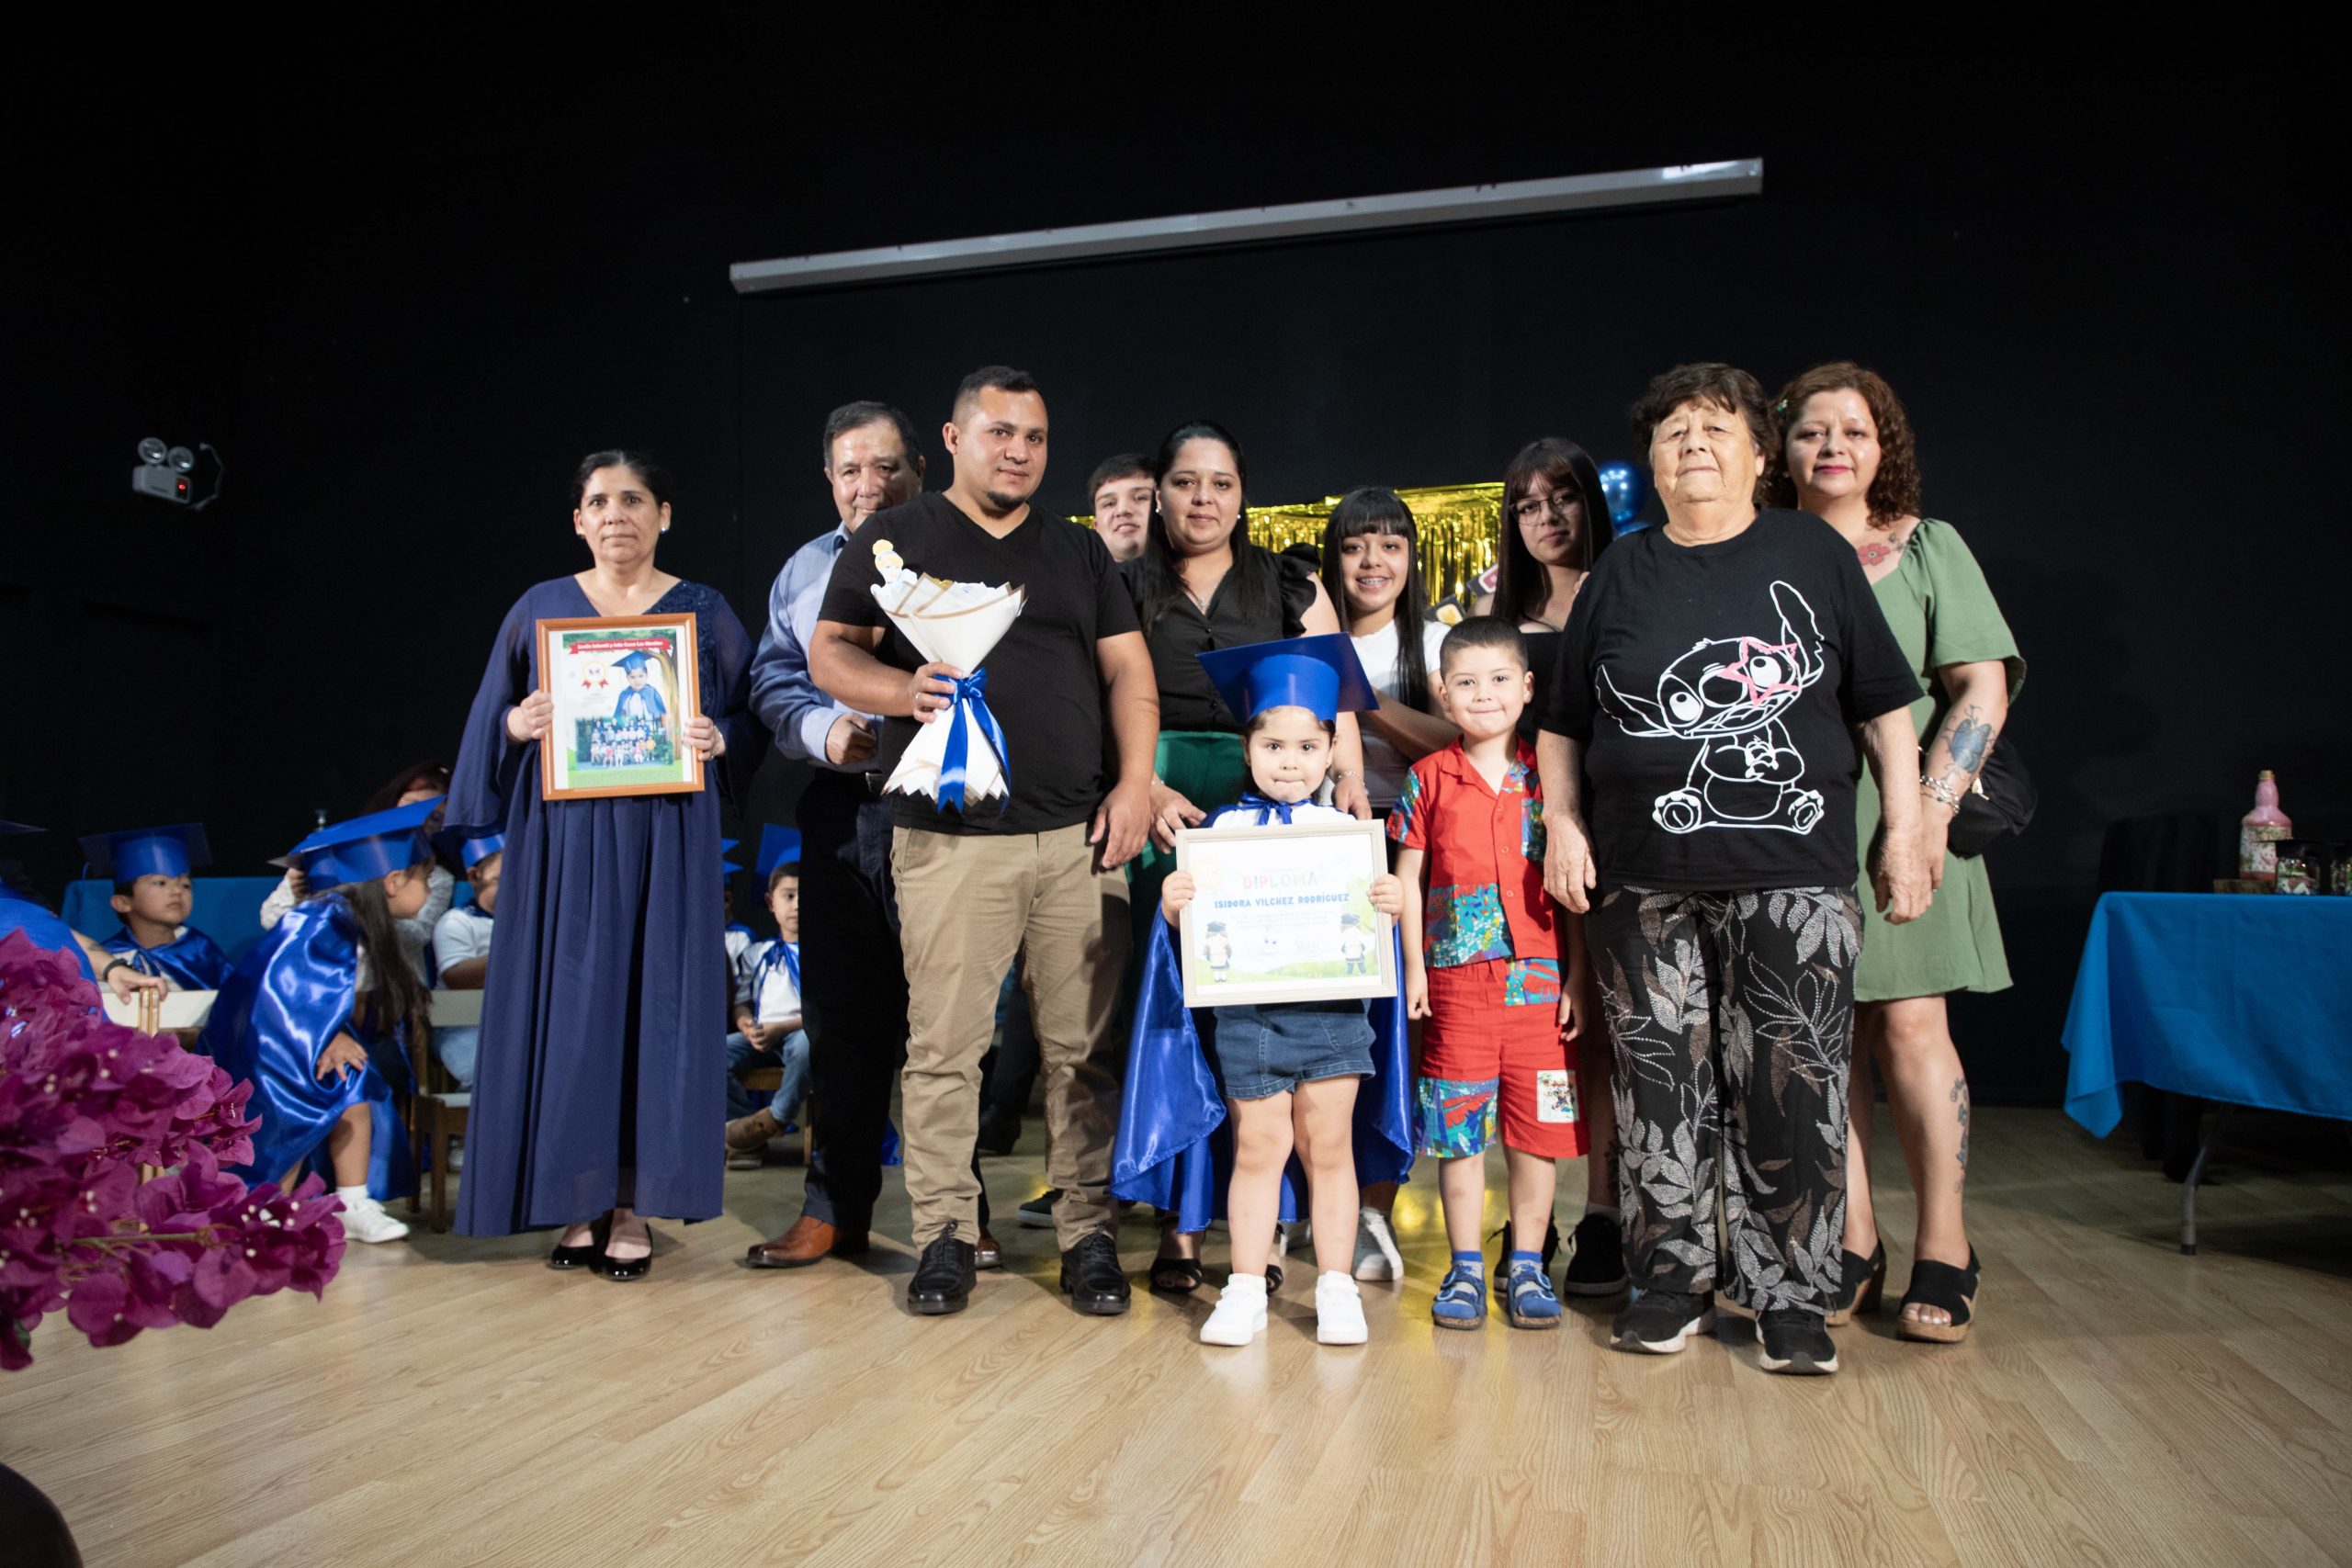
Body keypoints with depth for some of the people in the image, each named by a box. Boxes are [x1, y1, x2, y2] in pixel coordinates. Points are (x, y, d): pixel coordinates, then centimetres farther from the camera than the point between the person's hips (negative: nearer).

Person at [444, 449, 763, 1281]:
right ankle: (577, 1206, 11)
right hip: (562, 843, 1)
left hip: (663, 842, -1)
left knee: (652, 1011, -2)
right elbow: (492, 716, 11)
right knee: (565, 1011, 0)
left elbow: (750, 718, 7)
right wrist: (516, 725, -10)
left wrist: (720, 739, -14)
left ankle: (632, 1208, 7)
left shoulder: (704, 611, 8)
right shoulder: (539, 608, 11)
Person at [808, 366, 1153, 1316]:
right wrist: (906, 690, -15)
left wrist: (1134, 784, 1)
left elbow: (1128, 671, 14)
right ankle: (944, 1234, 12)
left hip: (1080, 838, 3)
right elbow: (830, 654, 5)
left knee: (1084, 1047, 3)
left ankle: (1088, 1233, 13)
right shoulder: (894, 541, 11)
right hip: (950, 837, -2)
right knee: (943, 1044, -1)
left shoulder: (1080, 553, 19)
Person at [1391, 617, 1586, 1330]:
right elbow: (1409, 878, 8)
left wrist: (1576, 977, 1)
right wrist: (1413, 966, 2)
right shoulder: (1429, 777, 5)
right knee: (1457, 1122, 4)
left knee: (1539, 1121, 5)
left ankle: (1525, 1263, 20)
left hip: (1539, 977, 0)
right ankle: (1466, 1266, 16)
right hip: (1456, 976, 0)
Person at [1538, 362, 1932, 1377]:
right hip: (1644, 881, 2)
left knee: (1794, 1089, -1)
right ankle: (1673, 1282, 18)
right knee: (1661, 1085, 5)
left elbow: (1883, 704, 9)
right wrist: (1561, 823, 4)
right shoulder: (1621, 573, 13)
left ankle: (1790, 1297, 12)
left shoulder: (1814, 556, 9)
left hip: (1794, 873, -1)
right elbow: (1563, 721, 16)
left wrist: (1904, 829, 3)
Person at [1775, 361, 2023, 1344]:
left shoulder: (1929, 547, 7)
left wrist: (1933, 803, -11)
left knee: (1909, 1019, -5)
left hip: (1896, 816, -2)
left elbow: (1983, 690, 1)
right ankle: (1854, 1247, 12)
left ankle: (1943, 1252, 6)